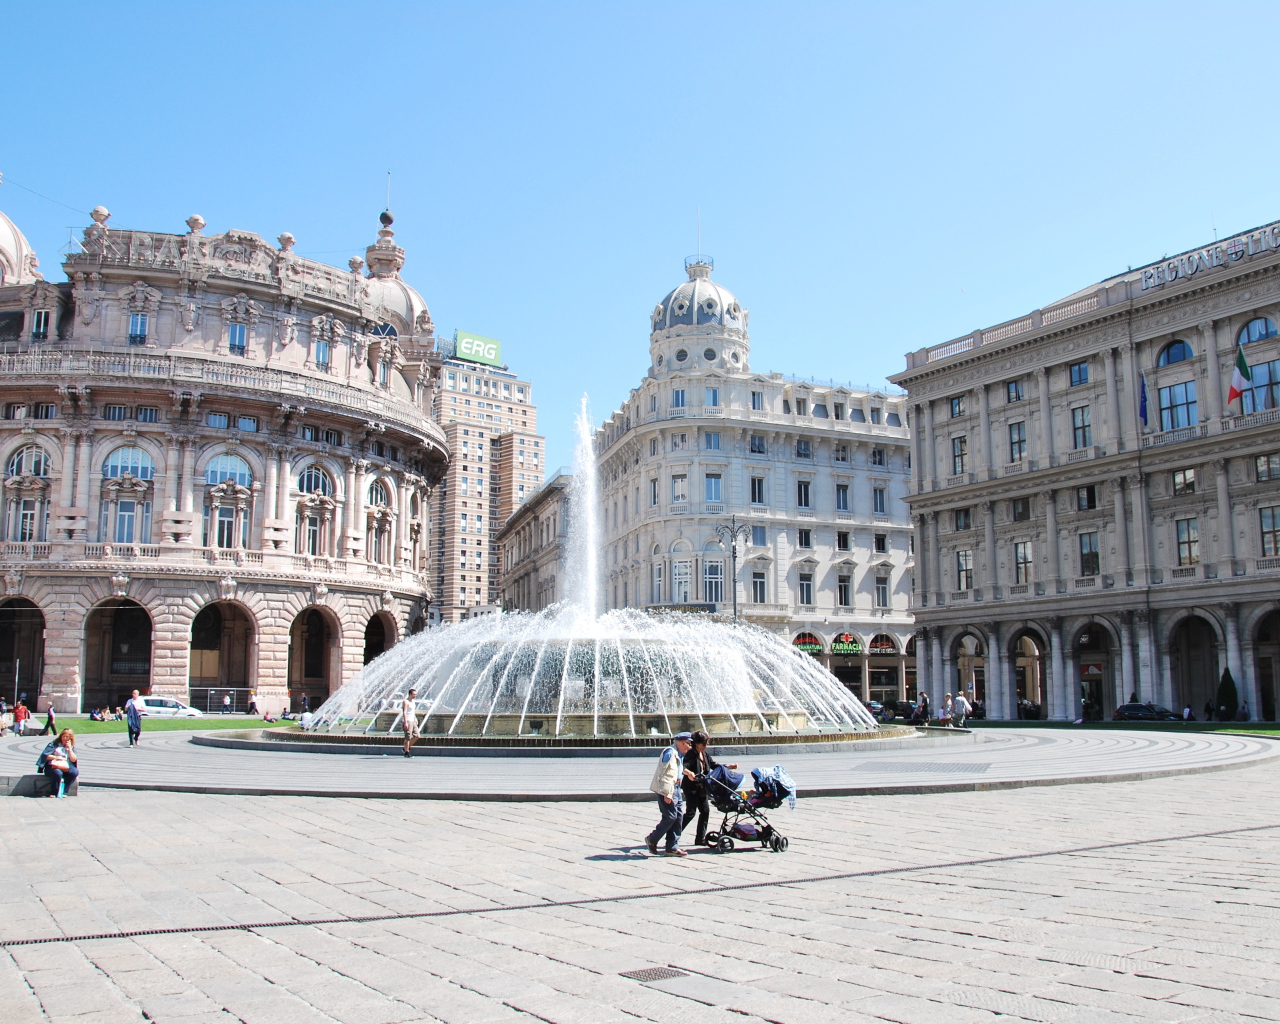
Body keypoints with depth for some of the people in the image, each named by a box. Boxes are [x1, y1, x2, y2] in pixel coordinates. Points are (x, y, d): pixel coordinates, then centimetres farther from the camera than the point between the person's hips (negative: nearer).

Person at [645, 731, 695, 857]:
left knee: (679, 816, 7)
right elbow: (666, 773, -21)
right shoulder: (670, 752, -16)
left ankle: (673, 847, 11)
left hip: (676, 789, 10)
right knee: (670, 816, -10)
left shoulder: (679, 754, 16)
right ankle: (652, 840, 8)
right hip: (667, 790, -10)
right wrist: (667, 794, -24)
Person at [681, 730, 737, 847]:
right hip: (691, 787, -8)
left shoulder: (705, 754, 10)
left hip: (701, 788, 9)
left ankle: (700, 839, 16)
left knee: (705, 811, 8)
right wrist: (688, 773, -53)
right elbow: (684, 767, -31)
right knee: (690, 812, -10)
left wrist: (728, 766, 14)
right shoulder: (691, 754, -16)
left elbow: (714, 764, 20)